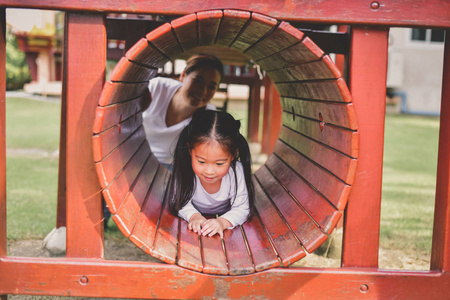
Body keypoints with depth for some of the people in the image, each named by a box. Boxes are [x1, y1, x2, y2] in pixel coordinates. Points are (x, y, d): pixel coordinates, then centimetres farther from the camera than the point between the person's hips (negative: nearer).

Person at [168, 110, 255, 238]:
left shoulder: (236, 172, -28)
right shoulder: (184, 169, -29)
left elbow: (242, 209, -22)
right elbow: (180, 200, -17)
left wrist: (222, 222, -42)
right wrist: (193, 216, -37)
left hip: (224, 215, 0)